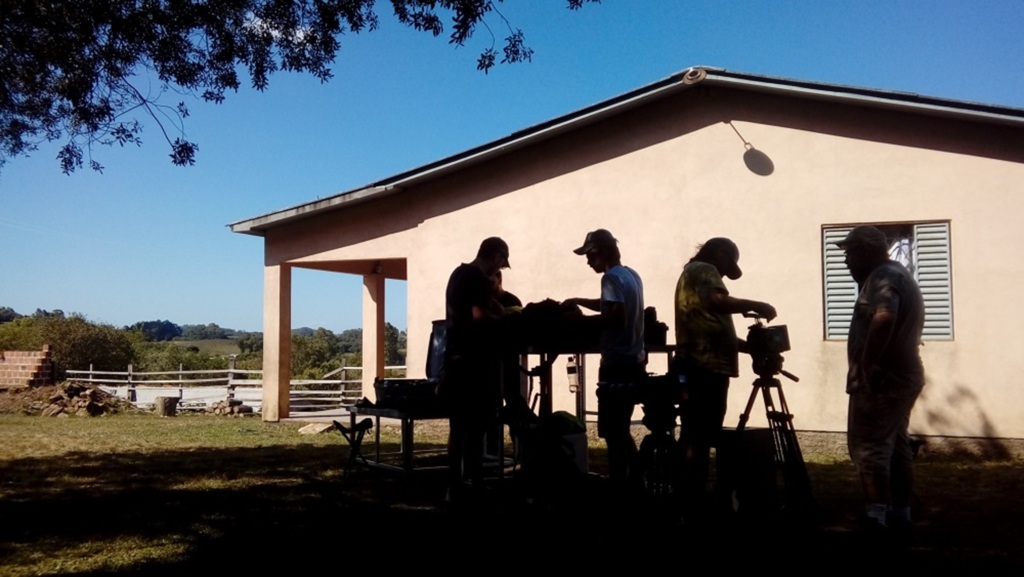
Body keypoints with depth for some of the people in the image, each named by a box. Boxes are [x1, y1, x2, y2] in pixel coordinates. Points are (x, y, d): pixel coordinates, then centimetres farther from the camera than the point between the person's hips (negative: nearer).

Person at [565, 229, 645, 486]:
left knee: (612, 433, -2)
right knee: (621, 430, 19)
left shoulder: (611, 277, -14)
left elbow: (616, 317, -23)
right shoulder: (632, 275, 13)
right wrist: (578, 301, 26)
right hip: (634, 362, 9)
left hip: (617, 365, -9)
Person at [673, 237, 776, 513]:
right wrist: (755, 306, -15)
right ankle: (691, 507, -8)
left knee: (692, 438, 12)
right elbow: (717, 302, -26)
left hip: (697, 367, 10)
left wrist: (750, 345, 15)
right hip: (707, 368, -10)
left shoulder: (693, 273, 26)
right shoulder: (704, 270, -4)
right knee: (701, 440, -9)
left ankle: (682, 504, 17)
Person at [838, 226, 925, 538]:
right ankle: (900, 516, 18)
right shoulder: (898, 275, 19)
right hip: (901, 375, 11)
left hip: (881, 378, -11)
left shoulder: (883, 277, -14)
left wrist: (866, 365, -25)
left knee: (868, 447, -10)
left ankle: (875, 521, -12)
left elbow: (883, 319, -33)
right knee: (896, 446, 13)